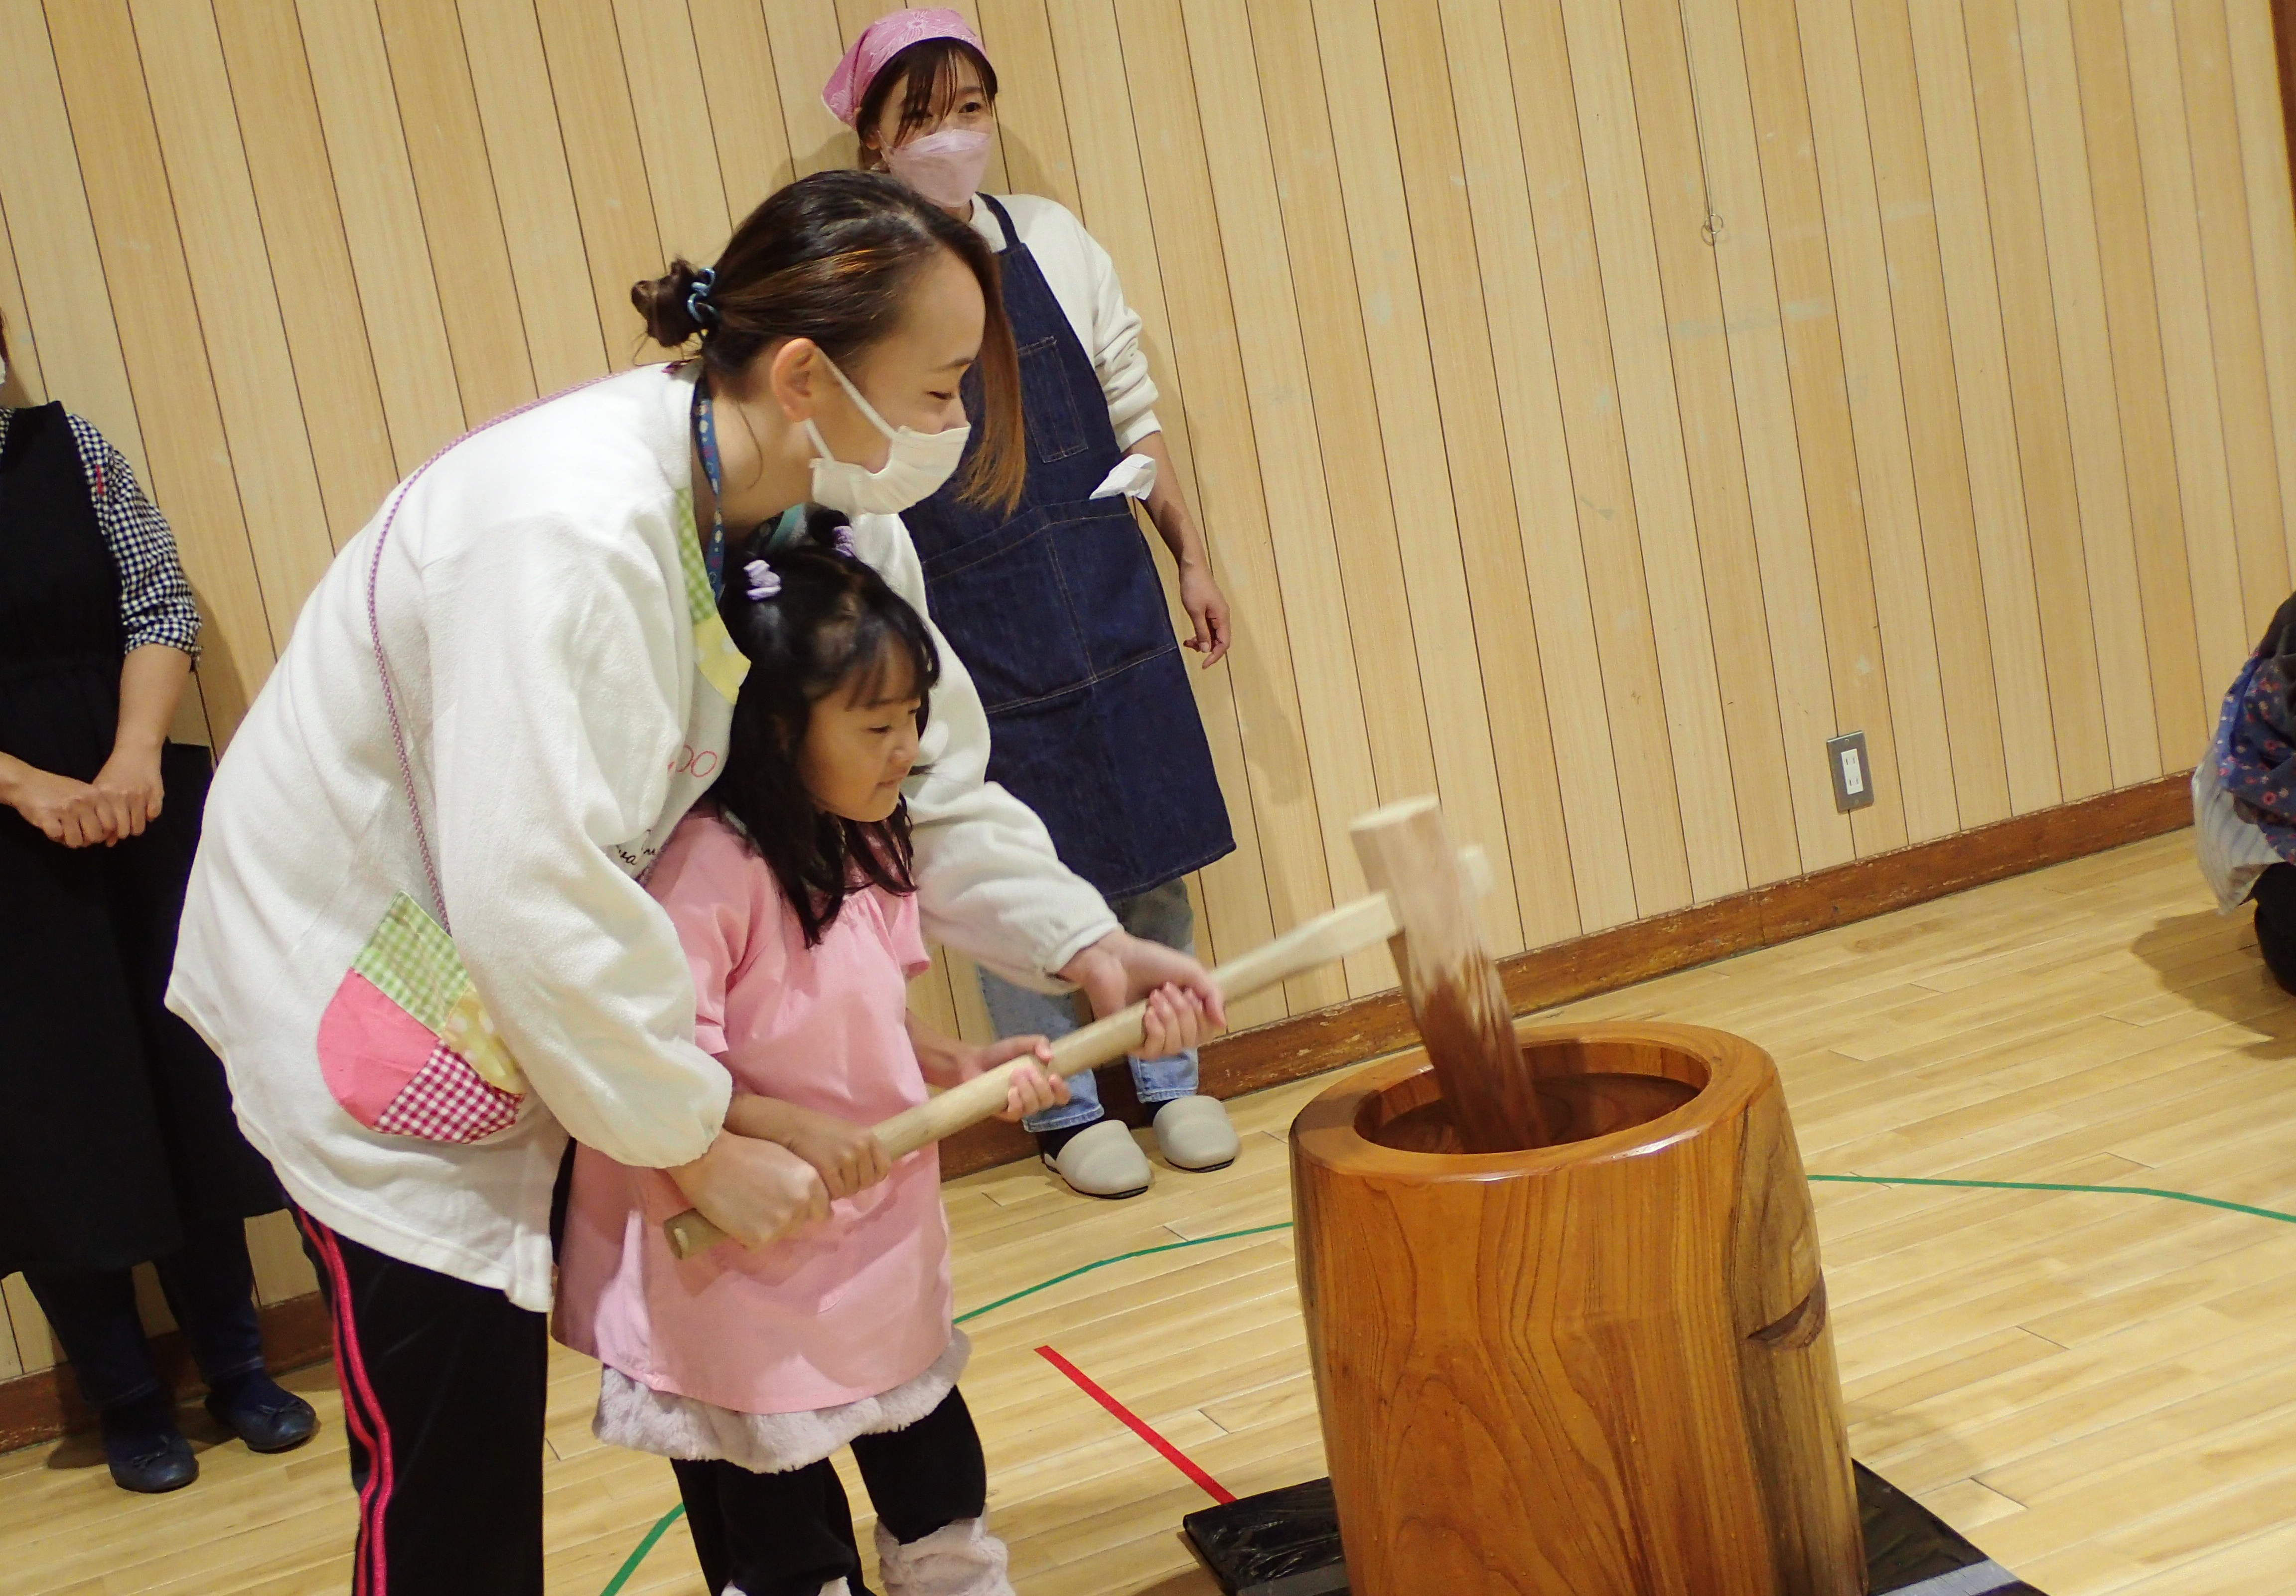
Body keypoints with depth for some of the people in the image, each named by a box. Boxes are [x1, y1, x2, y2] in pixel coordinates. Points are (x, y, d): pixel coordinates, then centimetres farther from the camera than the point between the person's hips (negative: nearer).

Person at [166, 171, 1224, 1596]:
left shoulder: (839, 518, -8)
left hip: (569, 981, 8)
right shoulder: (573, 530, -35)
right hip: (365, 981, -8)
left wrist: (1076, 940, -9)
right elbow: (538, 901, -34)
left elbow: (925, 773, 3)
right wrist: (696, 1146, -24)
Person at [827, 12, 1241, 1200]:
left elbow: (1130, 411, 10)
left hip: (1108, 601, 4)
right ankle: (1063, 1109, 24)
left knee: (1154, 854, 11)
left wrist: (1191, 557, 10)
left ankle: (1170, 1082, 29)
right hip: (973, 628, -4)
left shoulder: (1050, 241, 3)